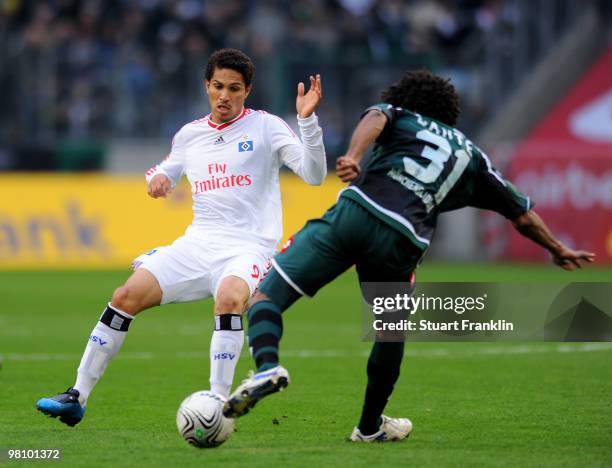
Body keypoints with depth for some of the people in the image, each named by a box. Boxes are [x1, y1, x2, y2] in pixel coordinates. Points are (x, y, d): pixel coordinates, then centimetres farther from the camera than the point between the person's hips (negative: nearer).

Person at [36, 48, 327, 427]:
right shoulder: (190, 135, 15)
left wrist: (307, 119, -21)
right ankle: (77, 398, -4)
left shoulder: (266, 127, 0)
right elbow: (167, 170, 34)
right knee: (127, 296, -10)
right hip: (199, 242, 5)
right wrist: (158, 178, 9)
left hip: (248, 247, -5)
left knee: (230, 298, -37)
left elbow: (314, 174, -8)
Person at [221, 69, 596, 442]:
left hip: (351, 214, -2)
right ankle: (370, 427, 40)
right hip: (399, 243, 2)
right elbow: (523, 215, 38)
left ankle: (267, 366, -29)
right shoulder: (470, 155, 32)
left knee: (265, 297, 0)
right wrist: (559, 251, 54)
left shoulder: (400, 116, 26)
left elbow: (375, 118, -1)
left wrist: (353, 157, -21)